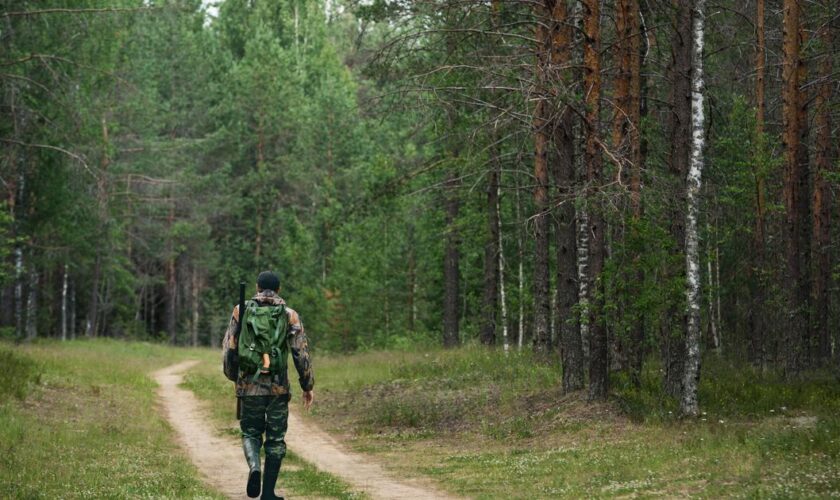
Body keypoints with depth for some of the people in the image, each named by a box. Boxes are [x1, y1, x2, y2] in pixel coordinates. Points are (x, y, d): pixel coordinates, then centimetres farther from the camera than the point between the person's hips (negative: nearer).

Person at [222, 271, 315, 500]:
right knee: (275, 439, 10)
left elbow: (229, 348, 3)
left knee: (250, 433, 16)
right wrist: (308, 386, 5)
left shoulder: (241, 311, 1)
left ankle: (254, 467, -13)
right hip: (278, 386, 0)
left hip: (248, 385, 1)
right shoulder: (290, 315, -1)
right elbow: (301, 353, -4)